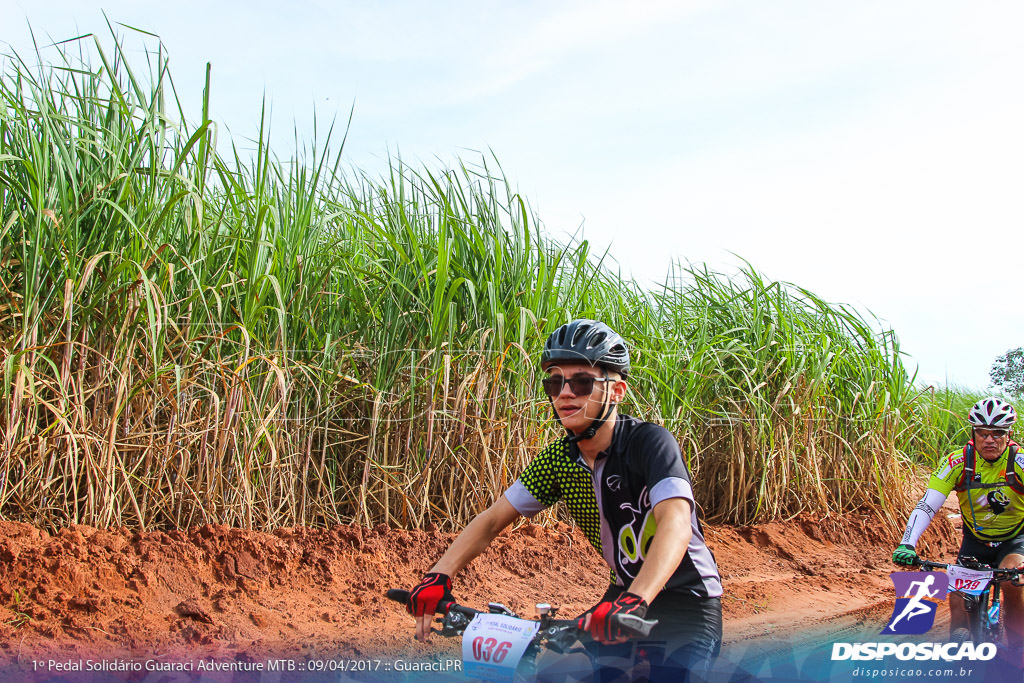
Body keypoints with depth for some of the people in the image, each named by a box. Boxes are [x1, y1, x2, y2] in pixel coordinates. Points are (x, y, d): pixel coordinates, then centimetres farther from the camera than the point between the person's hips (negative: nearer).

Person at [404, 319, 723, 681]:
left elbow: (676, 524, -38)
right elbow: (492, 519, -4)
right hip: (624, 596, 5)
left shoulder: (649, 441, -23)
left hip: (688, 606, -5)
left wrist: (631, 603, -53)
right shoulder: (559, 459, -5)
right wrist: (438, 576, -21)